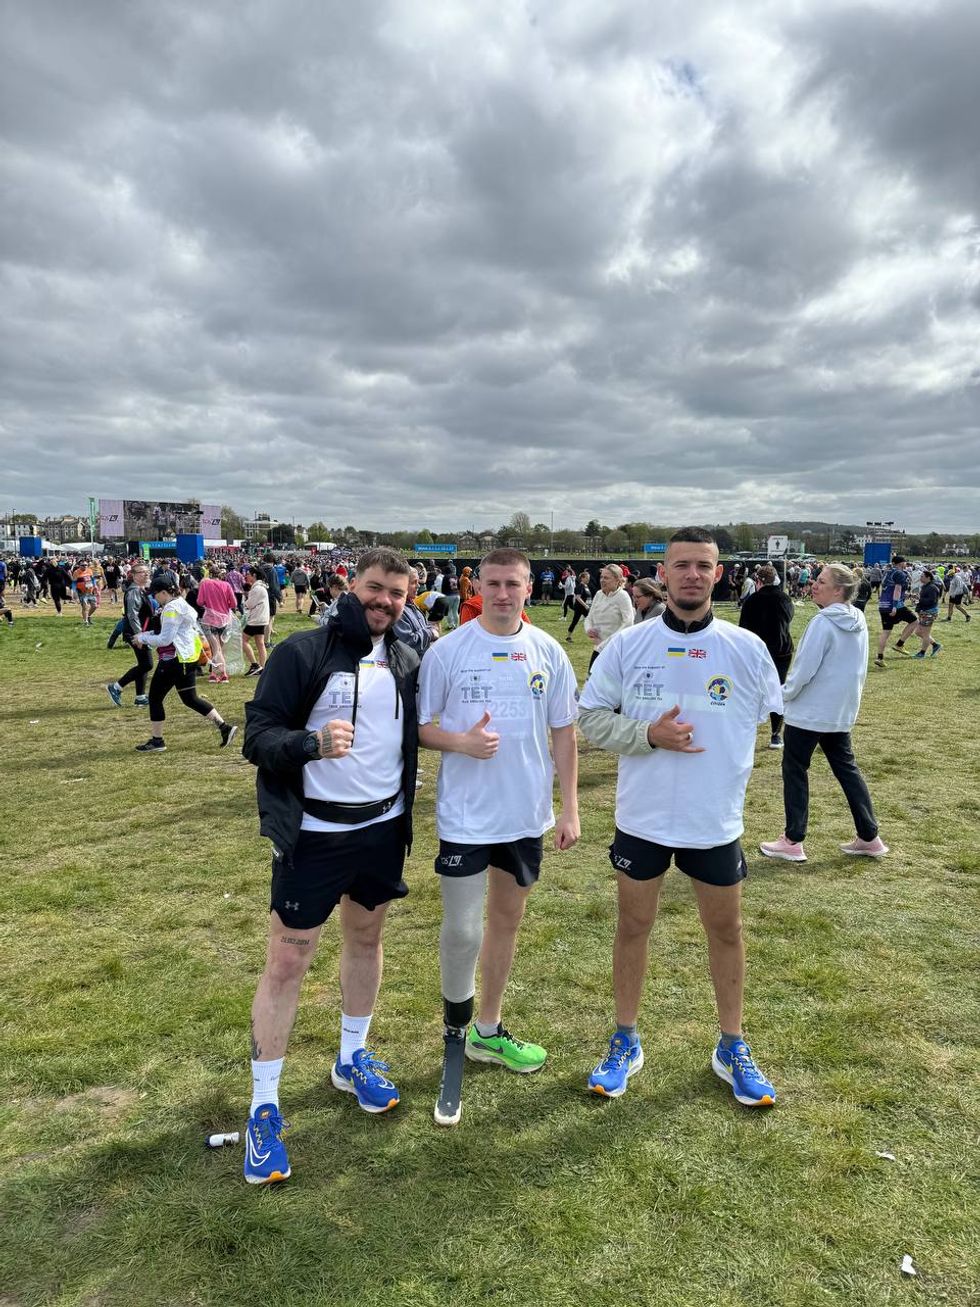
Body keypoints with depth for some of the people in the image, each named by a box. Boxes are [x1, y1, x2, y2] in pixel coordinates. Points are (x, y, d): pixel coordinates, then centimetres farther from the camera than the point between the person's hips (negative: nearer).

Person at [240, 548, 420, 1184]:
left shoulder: (409, 661, 3)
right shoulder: (304, 651, -13)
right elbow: (257, 735, -16)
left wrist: (409, 807, 6)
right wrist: (312, 741, -32)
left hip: (383, 829, 5)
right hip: (314, 836, -5)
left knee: (366, 940, 19)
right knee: (286, 964, 2)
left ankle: (353, 1059, 42)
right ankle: (264, 1106, 20)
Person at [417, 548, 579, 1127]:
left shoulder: (548, 652, 1)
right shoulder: (448, 650, -8)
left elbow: (564, 732, 6)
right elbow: (420, 726, -2)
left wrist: (570, 808, 3)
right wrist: (463, 742, -22)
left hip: (527, 815, 4)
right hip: (465, 815, -3)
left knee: (507, 920, 16)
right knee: (462, 931, -3)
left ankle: (488, 1030, 35)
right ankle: (455, 1040, 22)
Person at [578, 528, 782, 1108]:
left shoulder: (748, 649, -5)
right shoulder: (628, 645, -7)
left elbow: (765, 721, 7)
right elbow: (592, 716, -3)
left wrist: (727, 772, 9)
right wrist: (649, 735, -19)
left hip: (718, 820, 1)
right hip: (642, 817, 0)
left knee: (727, 931, 15)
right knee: (634, 926, 13)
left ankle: (733, 1048, 36)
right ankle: (626, 1042, 32)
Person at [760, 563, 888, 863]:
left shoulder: (823, 622, -21)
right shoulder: (859, 621, 6)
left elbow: (804, 669, -20)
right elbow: (859, 669, 14)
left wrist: (785, 693, -5)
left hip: (810, 711, -8)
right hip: (842, 711, 8)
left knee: (794, 770, 4)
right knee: (846, 768, 17)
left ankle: (793, 841, 9)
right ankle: (870, 837, 21)